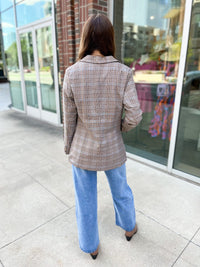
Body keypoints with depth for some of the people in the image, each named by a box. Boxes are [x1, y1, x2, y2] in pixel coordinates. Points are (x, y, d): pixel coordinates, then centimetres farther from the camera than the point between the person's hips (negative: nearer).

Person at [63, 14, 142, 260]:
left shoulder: (72, 73, -14)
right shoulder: (123, 73, -14)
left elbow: (69, 118, -8)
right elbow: (134, 116, -17)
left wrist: (69, 147, 8)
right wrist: (120, 128, 6)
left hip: (82, 149, 0)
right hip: (112, 149, 1)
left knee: (86, 201, 20)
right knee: (121, 191, 28)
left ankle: (91, 246, 43)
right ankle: (129, 228, 54)